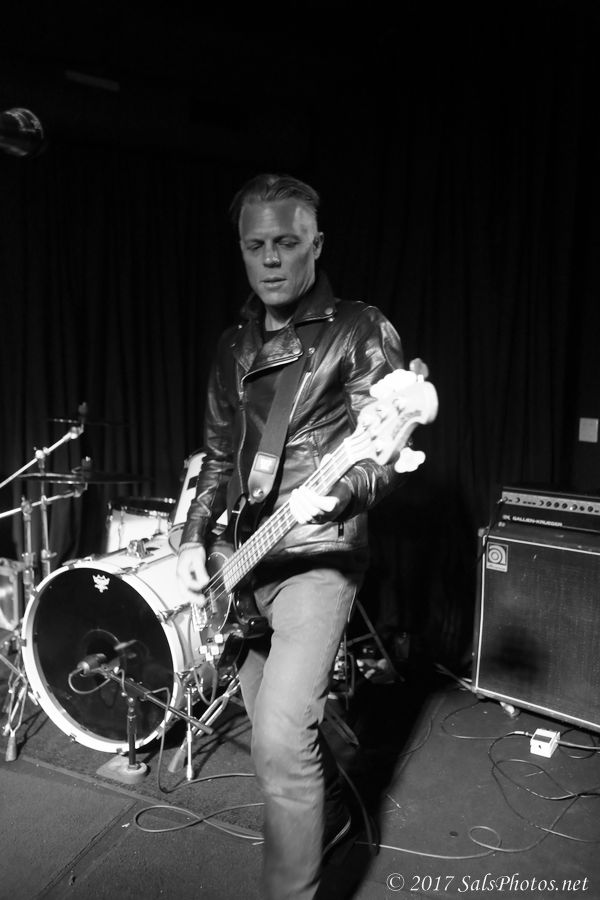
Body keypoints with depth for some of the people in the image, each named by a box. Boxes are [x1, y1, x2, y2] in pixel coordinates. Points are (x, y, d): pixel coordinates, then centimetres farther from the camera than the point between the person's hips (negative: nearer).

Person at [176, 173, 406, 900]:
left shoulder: (361, 331, -7)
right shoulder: (234, 346, 11)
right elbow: (219, 456, 15)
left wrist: (338, 492, -30)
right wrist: (194, 539, 3)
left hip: (317, 552, -6)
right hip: (241, 557, 7)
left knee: (279, 739, -13)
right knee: (273, 717, 20)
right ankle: (330, 814, 46)